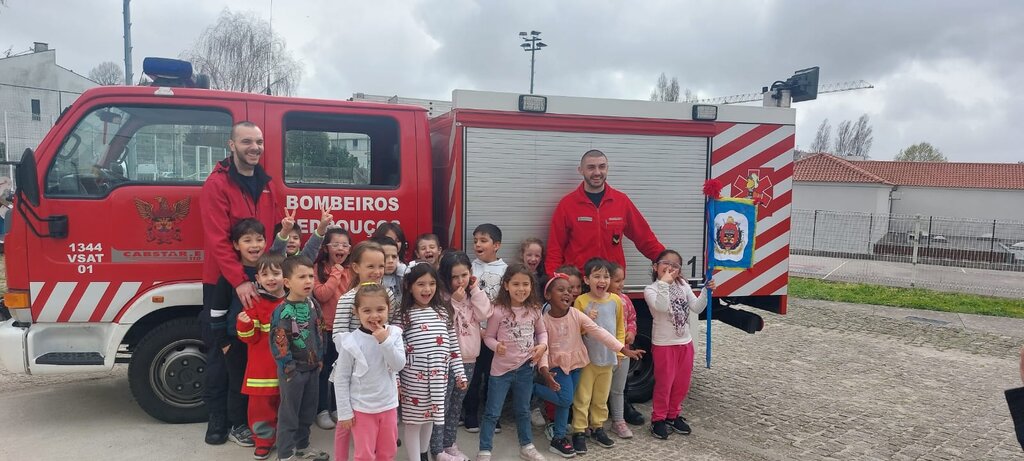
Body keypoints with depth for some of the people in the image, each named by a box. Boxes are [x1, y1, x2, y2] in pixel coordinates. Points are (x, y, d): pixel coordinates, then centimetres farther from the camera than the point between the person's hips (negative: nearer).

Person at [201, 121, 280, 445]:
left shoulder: (265, 185, 11)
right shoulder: (217, 184, -9)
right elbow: (217, 239, -17)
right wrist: (238, 281, -24)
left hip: (259, 279, 6)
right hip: (224, 282, -5)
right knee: (221, 349, 4)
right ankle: (218, 417, 16)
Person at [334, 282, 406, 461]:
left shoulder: (394, 334, -6)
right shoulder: (351, 342, -15)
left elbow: (399, 365, -14)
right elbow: (341, 379, -9)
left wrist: (385, 342, -24)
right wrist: (345, 412, -8)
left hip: (388, 405, 4)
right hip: (362, 408, -4)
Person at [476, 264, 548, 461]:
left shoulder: (534, 310, -4)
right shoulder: (498, 311, -17)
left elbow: (542, 331, 10)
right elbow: (488, 336, -9)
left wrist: (543, 345, -9)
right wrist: (496, 346, -29)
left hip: (526, 367, 4)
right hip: (501, 368, -4)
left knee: (523, 410, 22)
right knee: (492, 413, 5)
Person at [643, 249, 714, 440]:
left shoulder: (683, 285, 5)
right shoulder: (651, 290, -10)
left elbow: (696, 308, 0)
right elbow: (661, 306, -29)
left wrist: (706, 291, -12)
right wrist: (664, 283, -32)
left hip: (685, 342, 5)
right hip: (664, 344, -5)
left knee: (682, 383, 13)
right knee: (664, 383, 1)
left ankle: (672, 415, 30)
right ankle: (658, 419, 17)